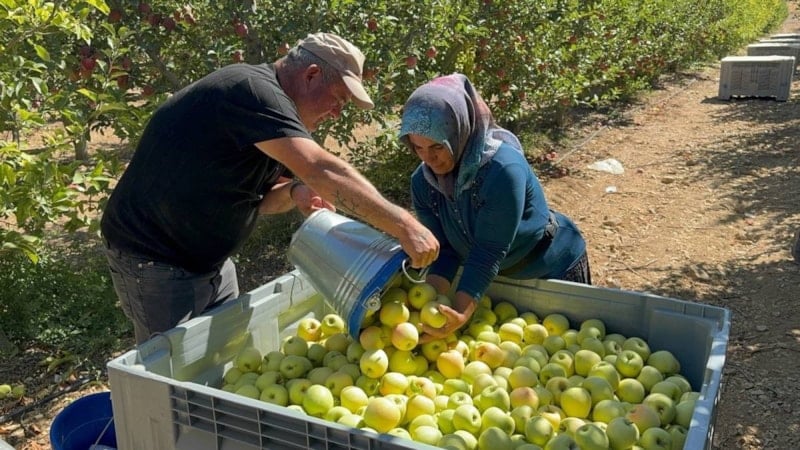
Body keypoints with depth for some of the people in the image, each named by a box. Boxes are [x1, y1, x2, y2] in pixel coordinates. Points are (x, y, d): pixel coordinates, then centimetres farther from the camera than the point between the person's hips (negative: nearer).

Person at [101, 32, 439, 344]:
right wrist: (404, 225, -34)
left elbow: (256, 197, 11)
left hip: (208, 260, 9)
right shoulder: (253, 91, -24)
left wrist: (294, 193, -11)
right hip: (156, 261, -9)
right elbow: (321, 170, -35)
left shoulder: (269, 103, 7)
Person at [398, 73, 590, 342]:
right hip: (500, 276, 5)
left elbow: (489, 252, -37)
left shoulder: (503, 169, -36)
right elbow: (442, 250, -18)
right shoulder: (423, 181, -17)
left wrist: (461, 313, -44)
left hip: (554, 269, -5)